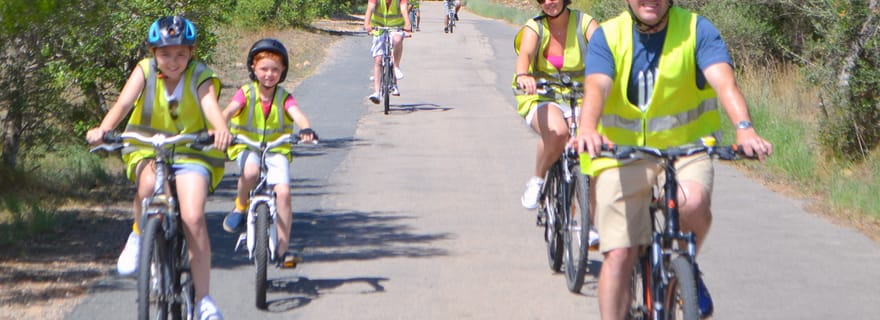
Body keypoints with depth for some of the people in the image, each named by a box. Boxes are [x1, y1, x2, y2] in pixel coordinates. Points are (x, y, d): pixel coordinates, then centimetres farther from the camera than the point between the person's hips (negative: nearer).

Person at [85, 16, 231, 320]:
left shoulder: (201, 78, -9)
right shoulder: (144, 71, -6)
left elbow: (211, 106, -29)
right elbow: (124, 102, -21)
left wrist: (221, 130, -52)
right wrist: (103, 129, -42)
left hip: (192, 154, -1)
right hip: (148, 151, 1)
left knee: (193, 218, -21)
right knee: (150, 182, -36)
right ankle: (139, 237, -6)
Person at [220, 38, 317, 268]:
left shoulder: (284, 98, 0)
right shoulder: (245, 94, -3)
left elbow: (297, 114, -19)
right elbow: (229, 110, -19)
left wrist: (306, 129, -42)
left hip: (276, 150, 2)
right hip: (246, 148, -1)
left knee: (283, 192, -19)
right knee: (251, 171, -37)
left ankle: (282, 249, -9)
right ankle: (240, 208, -7)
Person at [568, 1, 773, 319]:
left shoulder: (696, 30, -7)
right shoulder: (608, 36, -4)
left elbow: (724, 81, -22)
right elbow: (596, 86, -22)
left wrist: (744, 128, -42)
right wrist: (588, 129, -44)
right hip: (623, 152, 1)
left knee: (693, 202, -32)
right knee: (619, 255, -5)